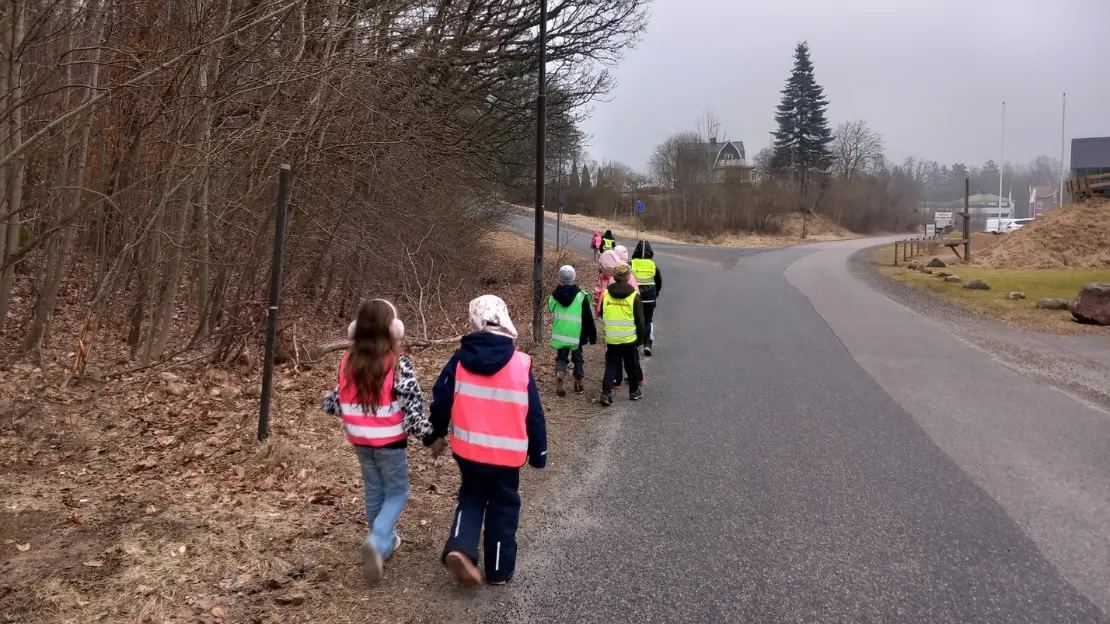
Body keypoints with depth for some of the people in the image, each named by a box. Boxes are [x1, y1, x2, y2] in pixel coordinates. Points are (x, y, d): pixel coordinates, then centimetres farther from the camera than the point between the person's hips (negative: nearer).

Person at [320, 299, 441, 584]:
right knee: (397, 492, 11)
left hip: (360, 439, 5)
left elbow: (340, 399, 5)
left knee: (373, 491, 22)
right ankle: (377, 542, -10)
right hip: (390, 440, -5)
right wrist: (430, 437, -8)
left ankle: (385, 540, 36)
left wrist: (327, 403, 29)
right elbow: (412, 407, -19)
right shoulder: (399, 364, -19)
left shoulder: (349, 361, -4)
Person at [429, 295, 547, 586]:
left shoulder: (460, 360, -6)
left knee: (471, 497, 24)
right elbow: (534, 415, -5)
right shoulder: (521, 365, -10)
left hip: (467, 449, 2)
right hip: (507, 453, -2)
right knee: (503, 508, 15)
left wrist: (436, 434, 18)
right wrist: (538, 452, 7)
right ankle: (499, 570, 23)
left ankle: (460, 548, 4)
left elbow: (441, 400, 0)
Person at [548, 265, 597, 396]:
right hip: (576, 333, -1)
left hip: (560, 333, 1)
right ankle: (579, 384, 22)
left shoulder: (555, 295, -2)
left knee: (561, 357, 11)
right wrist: (592, 335, 3)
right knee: (578, 357, 15)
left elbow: (551, 310, 16)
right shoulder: (581, 296, -9)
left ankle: (559, 374, -18)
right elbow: (588, 318, -5)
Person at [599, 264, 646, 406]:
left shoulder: (606, 293, -1)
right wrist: (641, 338, 4)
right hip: (629, 339, -2)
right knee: (632, 366, 15)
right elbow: (640, 320, -6)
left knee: (611, 365, 8)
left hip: (611, 339, 2)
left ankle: (606, 392, -4)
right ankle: (634, 391, 28)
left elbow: (602, 315, 11)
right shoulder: (634, 296, -10)